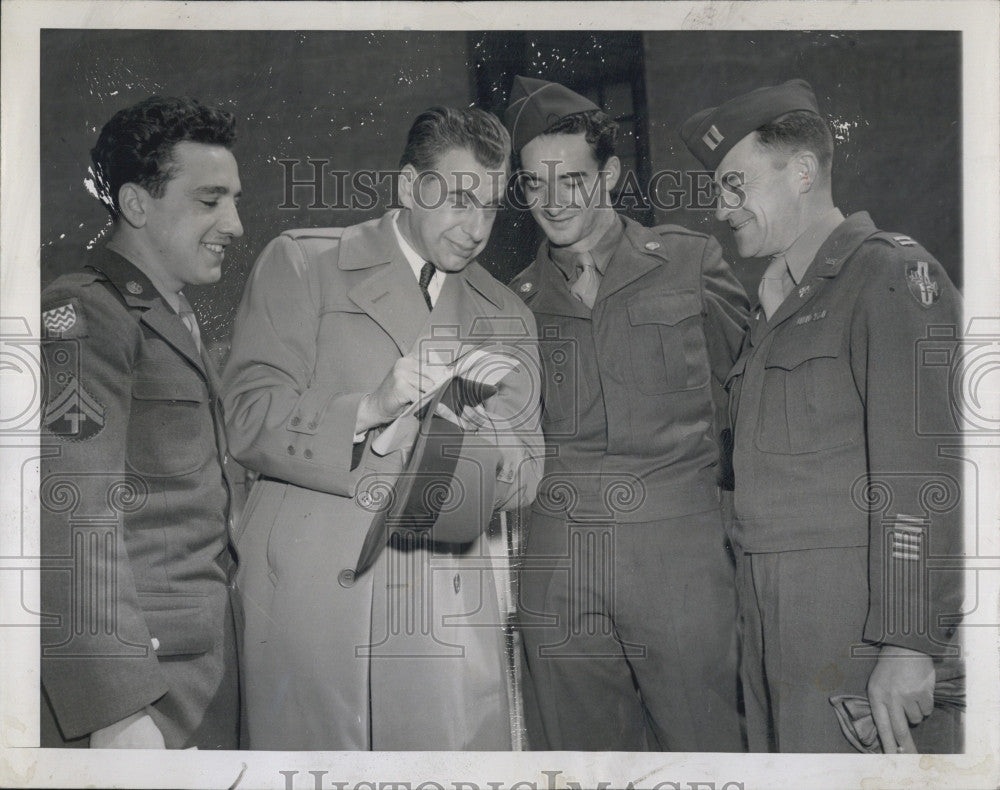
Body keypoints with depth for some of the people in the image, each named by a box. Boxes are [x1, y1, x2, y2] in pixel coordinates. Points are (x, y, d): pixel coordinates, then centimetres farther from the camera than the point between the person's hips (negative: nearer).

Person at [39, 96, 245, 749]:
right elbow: (76, 518, -20)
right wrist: (115, 710, -23)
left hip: (209, 660, 9)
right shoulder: (81, 318, -12)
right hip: (137, 670, -8)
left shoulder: (180, 321, 18)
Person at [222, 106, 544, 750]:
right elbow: (248, 420, -3)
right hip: (310, 593, -2)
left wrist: (470, 432, -11)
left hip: (447, 609, 3)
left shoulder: (507, 316, 17)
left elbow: (524, 479, 11)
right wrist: (368, 408, -18)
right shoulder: (301, 263, 6)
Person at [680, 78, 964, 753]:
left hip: (855, 617, -7)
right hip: (773, 620, 8)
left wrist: (908, 643, -19)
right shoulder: (779, 300, 21)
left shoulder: (890, 274, -6)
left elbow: (920, 469, -15)